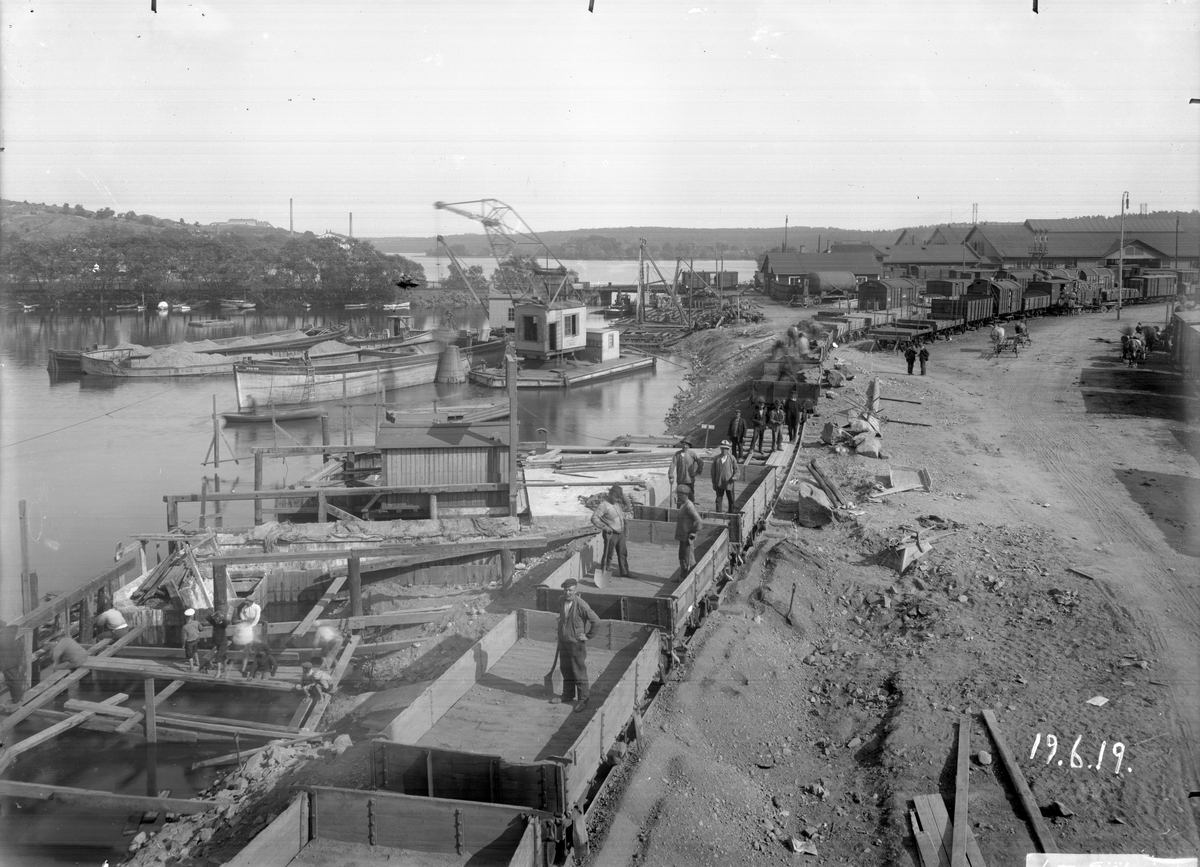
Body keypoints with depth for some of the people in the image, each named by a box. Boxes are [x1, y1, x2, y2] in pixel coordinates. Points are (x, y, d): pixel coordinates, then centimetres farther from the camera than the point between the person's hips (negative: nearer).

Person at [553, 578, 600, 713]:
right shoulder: (561, 601, -2)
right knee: (565, 670, 19)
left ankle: (584, 700, 15)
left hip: (576, 643, -7)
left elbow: (596, 621, -21)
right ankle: (568, 695, 35)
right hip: (563, 641, 7)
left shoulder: (581, 605, -23)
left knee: (579, 672, 3)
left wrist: (587, 635, -13)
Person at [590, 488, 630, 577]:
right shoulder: (603, 505, -20)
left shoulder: (616, 503, 6)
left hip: (620, 533, 8)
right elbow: (594, 518, -27)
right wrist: (605, 527, -27)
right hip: (611, 534, -8)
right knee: (608, 555, 1)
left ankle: (624, 572, 29)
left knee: (623, 553, 16)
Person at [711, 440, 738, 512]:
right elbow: (713, 471, 7)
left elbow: (736, 469, 3)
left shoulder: (732, 458, 0)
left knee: (731, 500, 9)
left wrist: (735, 476, -19)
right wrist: (713, 483, 5)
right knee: (718, 499, -3)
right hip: (719, 483, 1)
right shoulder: (716, 459, 3)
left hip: (729, 483, 0)